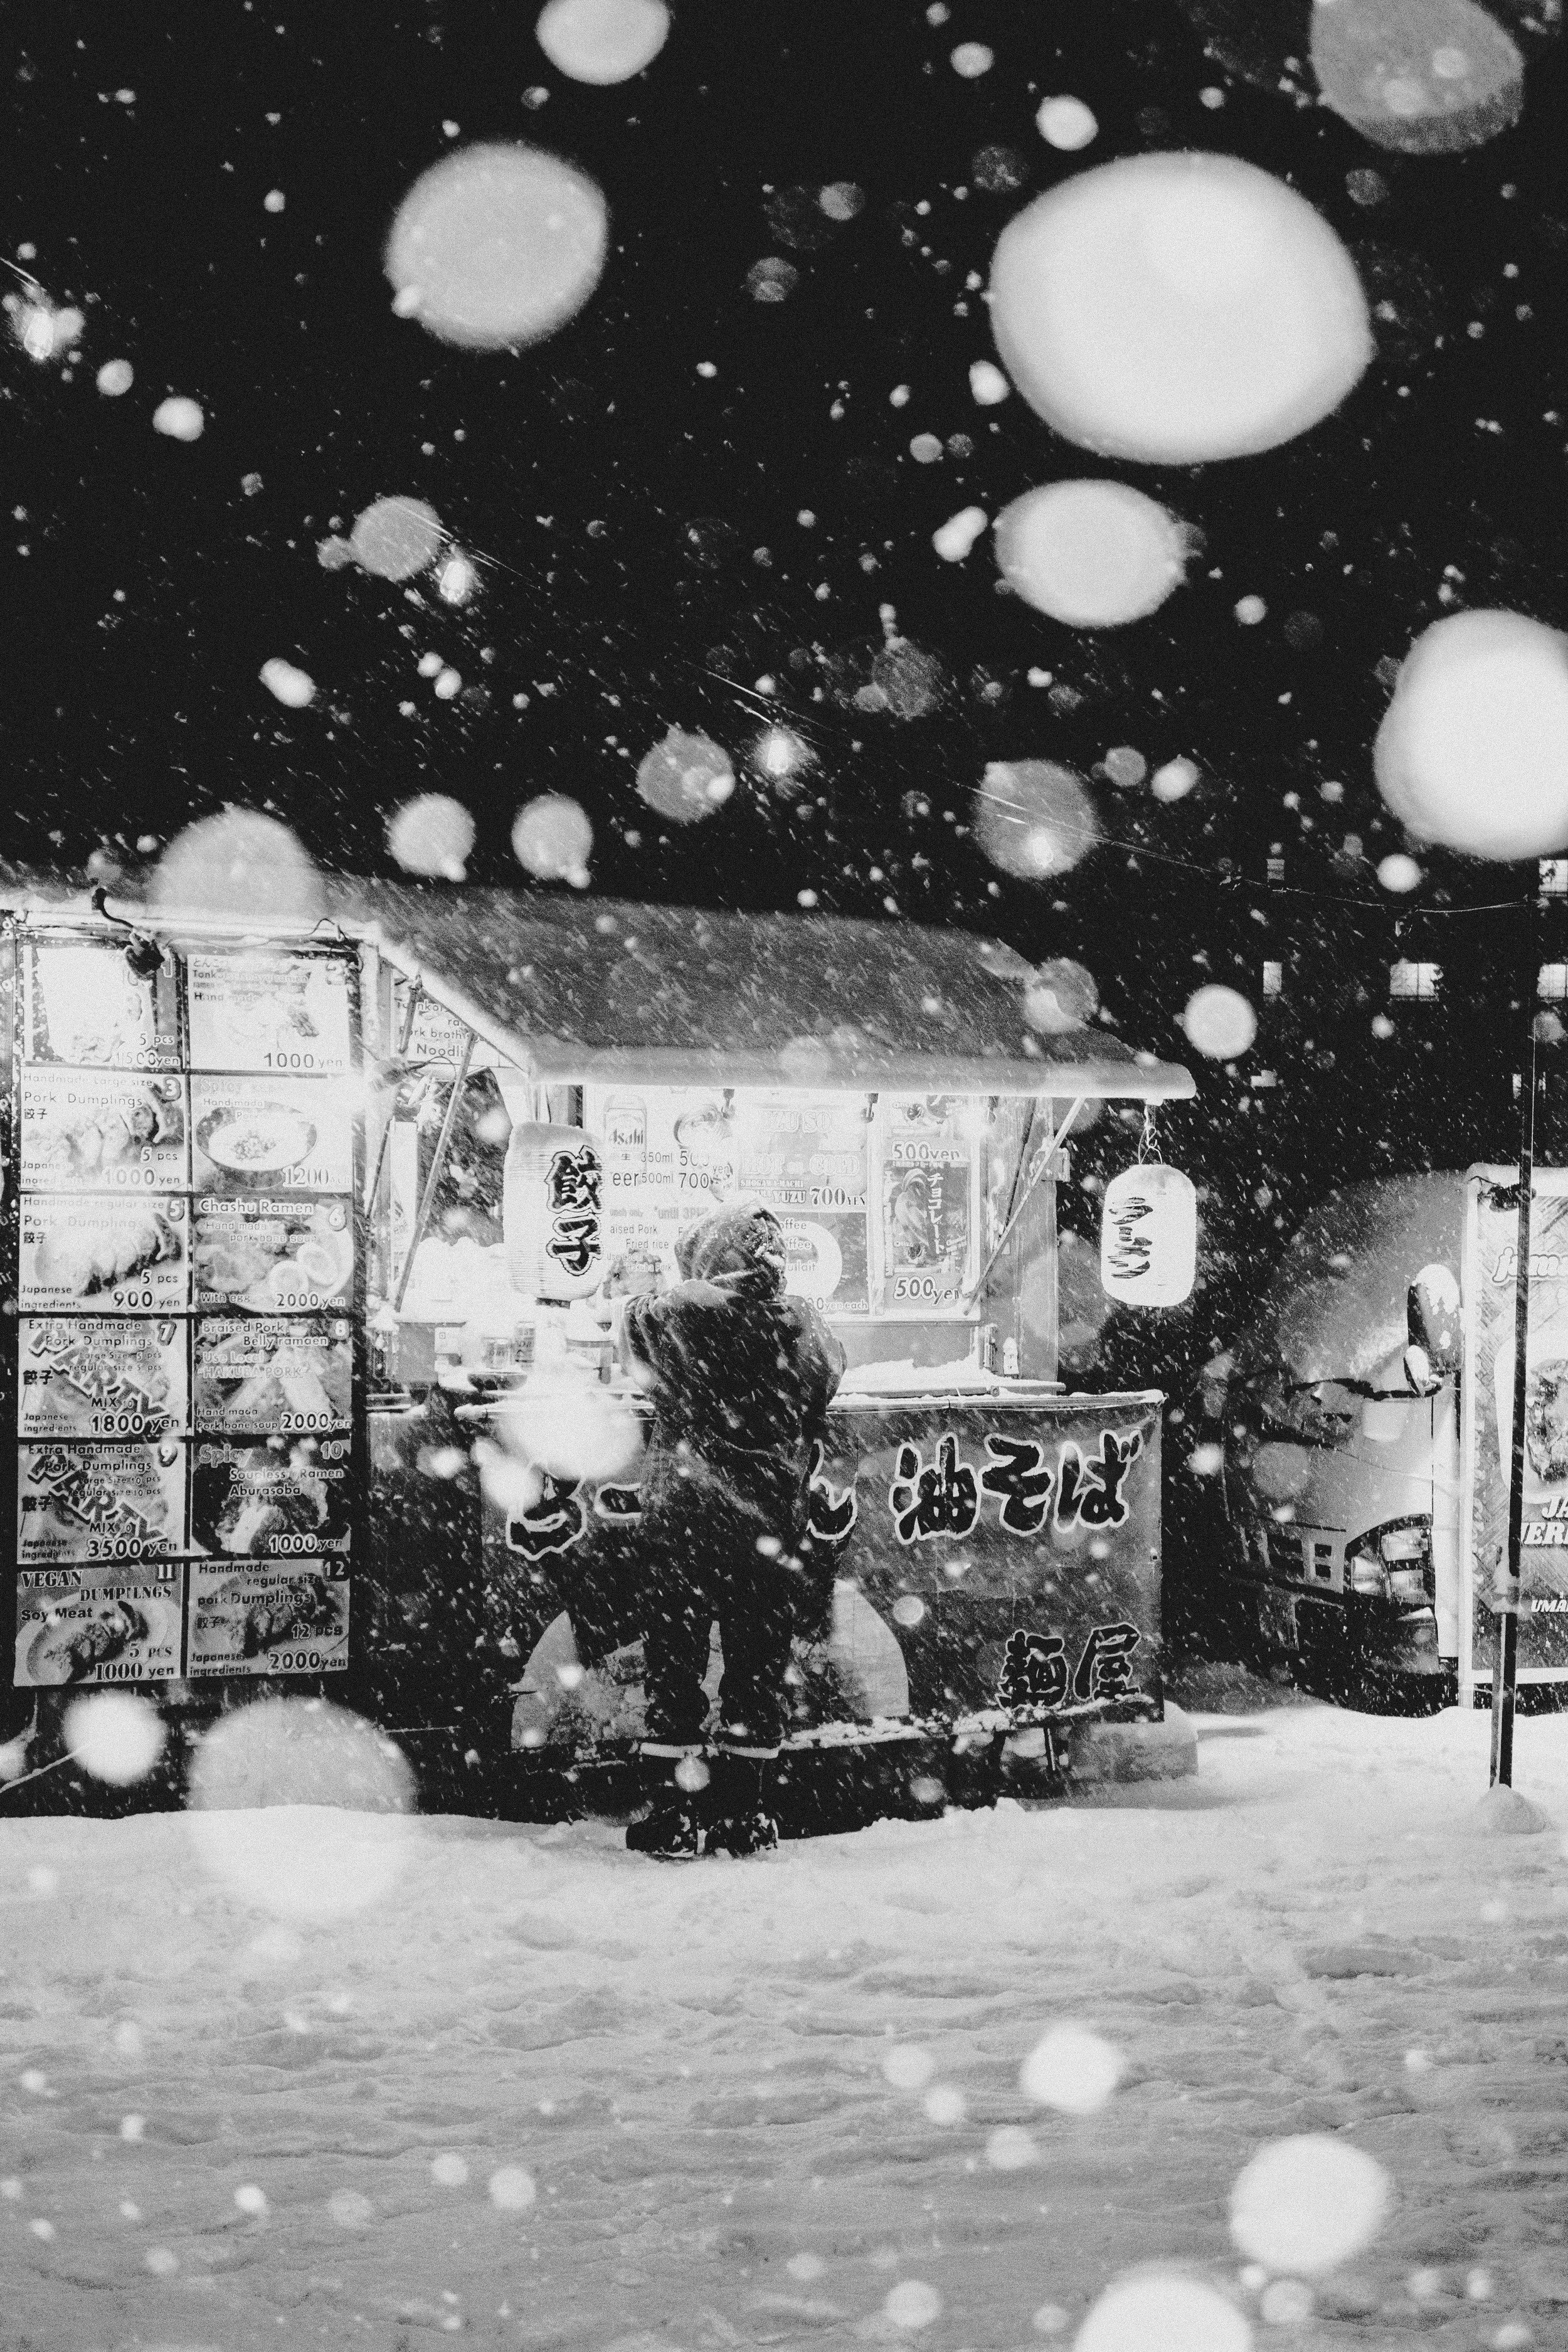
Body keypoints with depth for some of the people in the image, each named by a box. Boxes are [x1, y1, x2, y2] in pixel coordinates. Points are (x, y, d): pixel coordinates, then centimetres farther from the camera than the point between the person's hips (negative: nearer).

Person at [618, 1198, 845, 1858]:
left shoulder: (680, 1313, -10)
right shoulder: (805, 1328, 0)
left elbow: (631, 1327, 10)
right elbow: (822, 1405, 14)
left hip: (684, 1513, -3)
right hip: (771, 1522, 3)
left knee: (674, 1660, 5)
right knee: (758, 1662, 11)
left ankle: (674, 1810, 7)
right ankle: (745, 1812, 17)